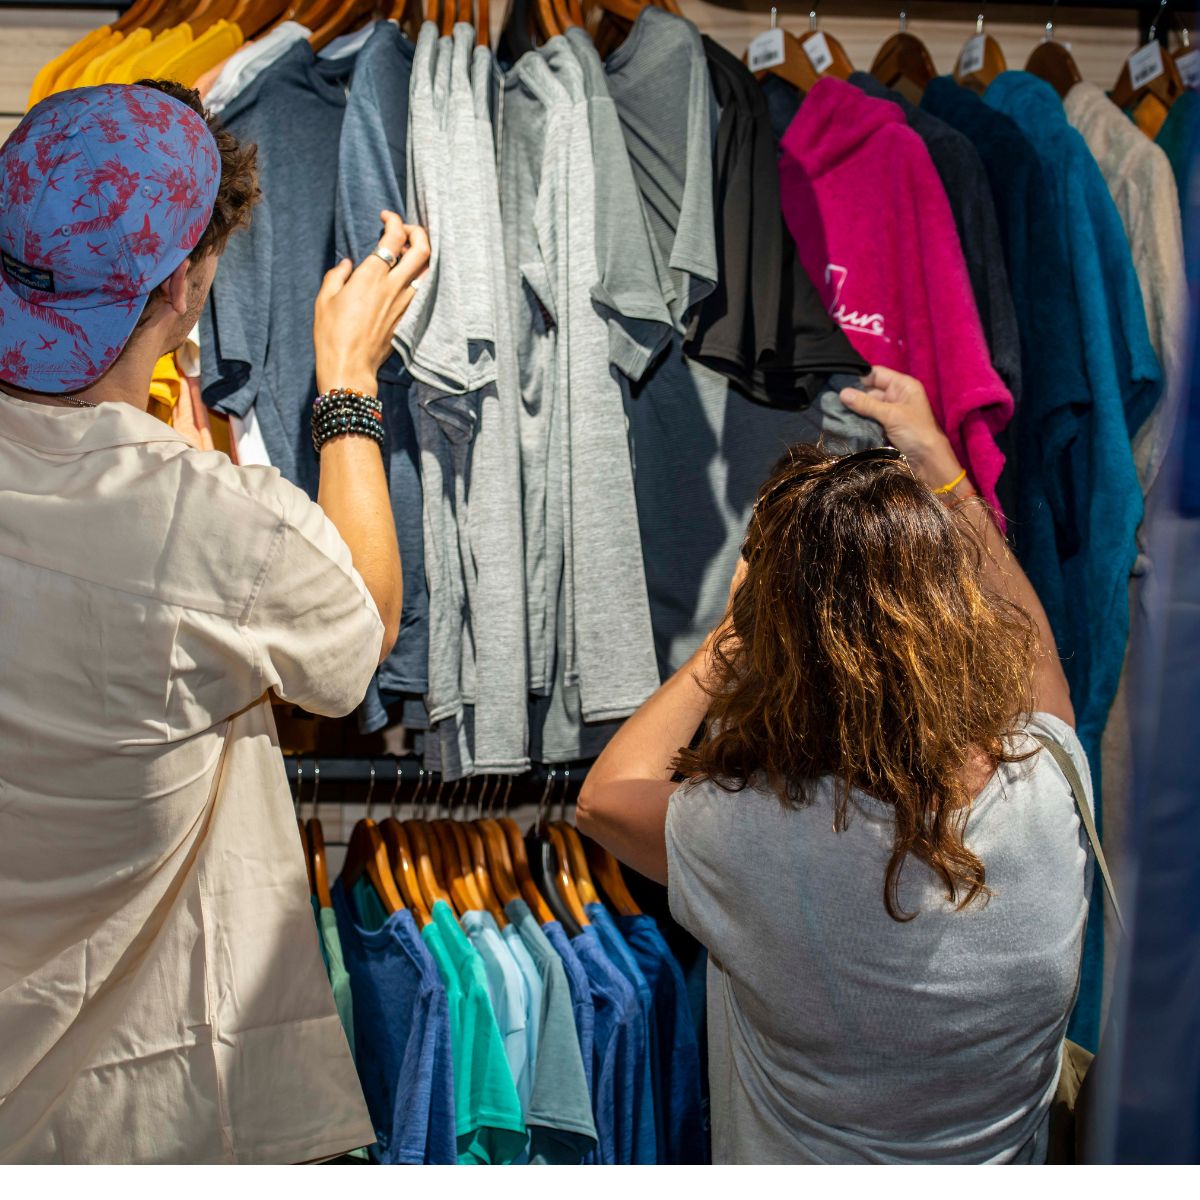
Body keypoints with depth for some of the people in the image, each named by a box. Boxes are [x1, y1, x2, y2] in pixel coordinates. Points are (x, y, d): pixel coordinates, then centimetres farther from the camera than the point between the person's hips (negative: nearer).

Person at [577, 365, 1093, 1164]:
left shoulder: (753, 842, -34)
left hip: (797, 1168, -3)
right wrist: (934, 455, 6)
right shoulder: (1051, 788, -23)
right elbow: (1023, 631, 0)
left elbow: (606, 792, -12)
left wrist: (731, 633, -5)